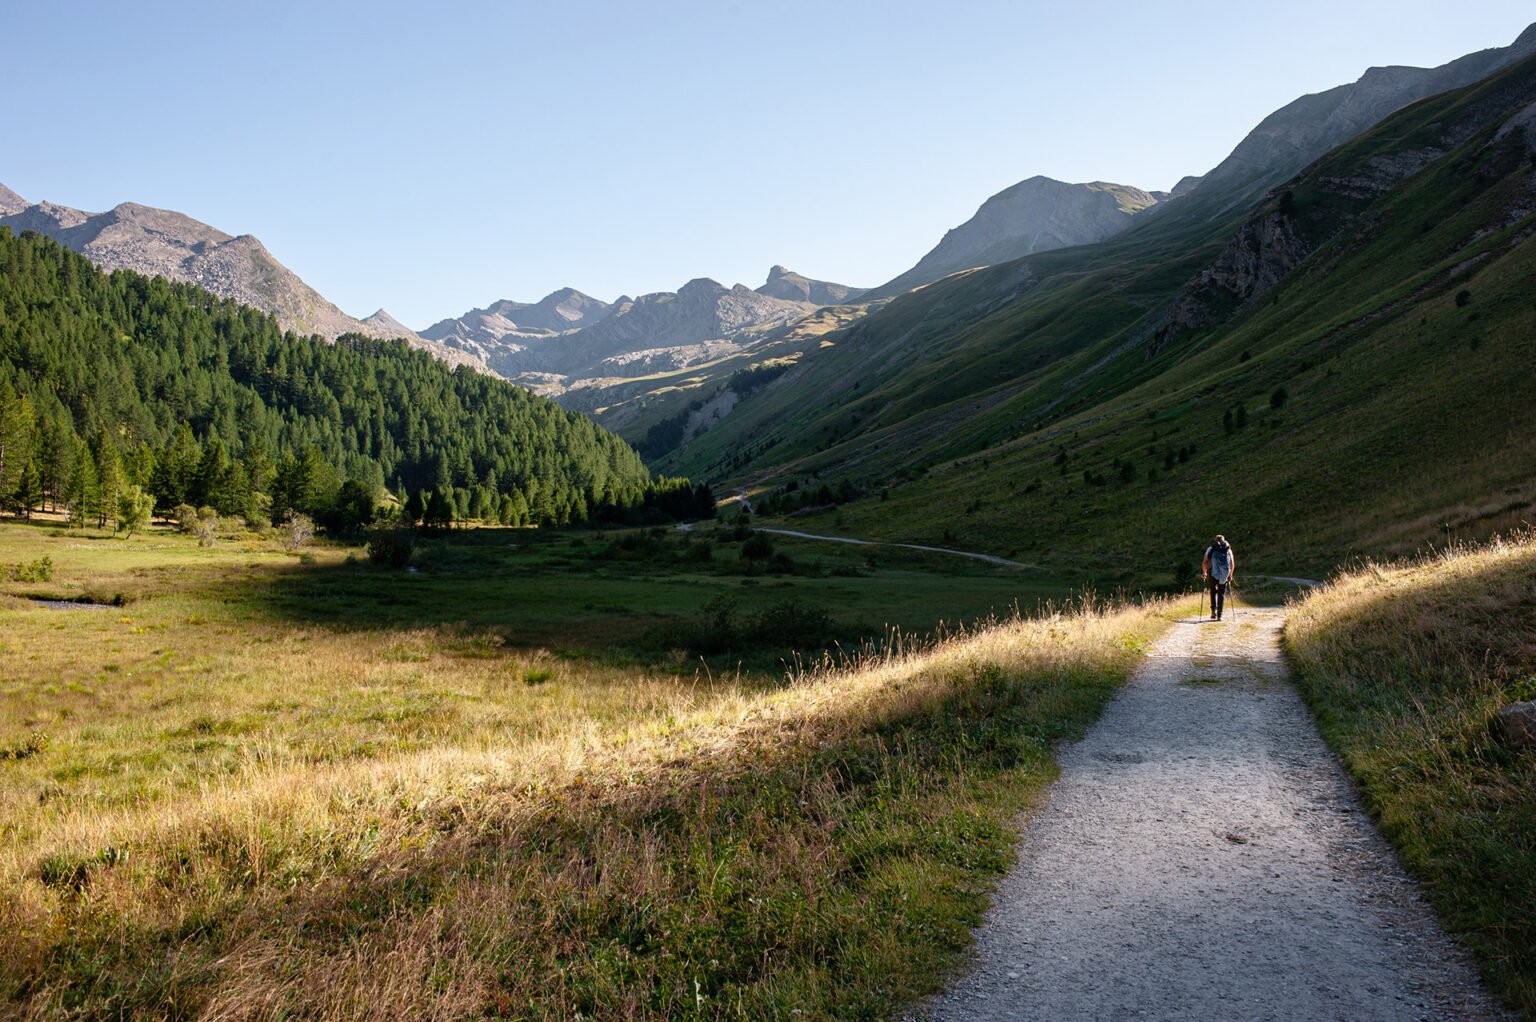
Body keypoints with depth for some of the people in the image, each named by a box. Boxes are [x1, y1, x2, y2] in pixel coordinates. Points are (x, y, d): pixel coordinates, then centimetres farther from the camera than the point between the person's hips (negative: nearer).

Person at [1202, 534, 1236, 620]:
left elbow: (1204, 563, 10)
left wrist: (1204, 573, 24)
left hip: (1213, 574, 0)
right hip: (1224, 575, 0)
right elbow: (1232, 565, 10)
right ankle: (1219, 615, 3)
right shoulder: (1228, 550, 17)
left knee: (1213, 591, 21)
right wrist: (1230, 575, 20)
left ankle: (1213, 610, 5)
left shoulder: (1210, 549, 16)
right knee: (1222, 594, 10)